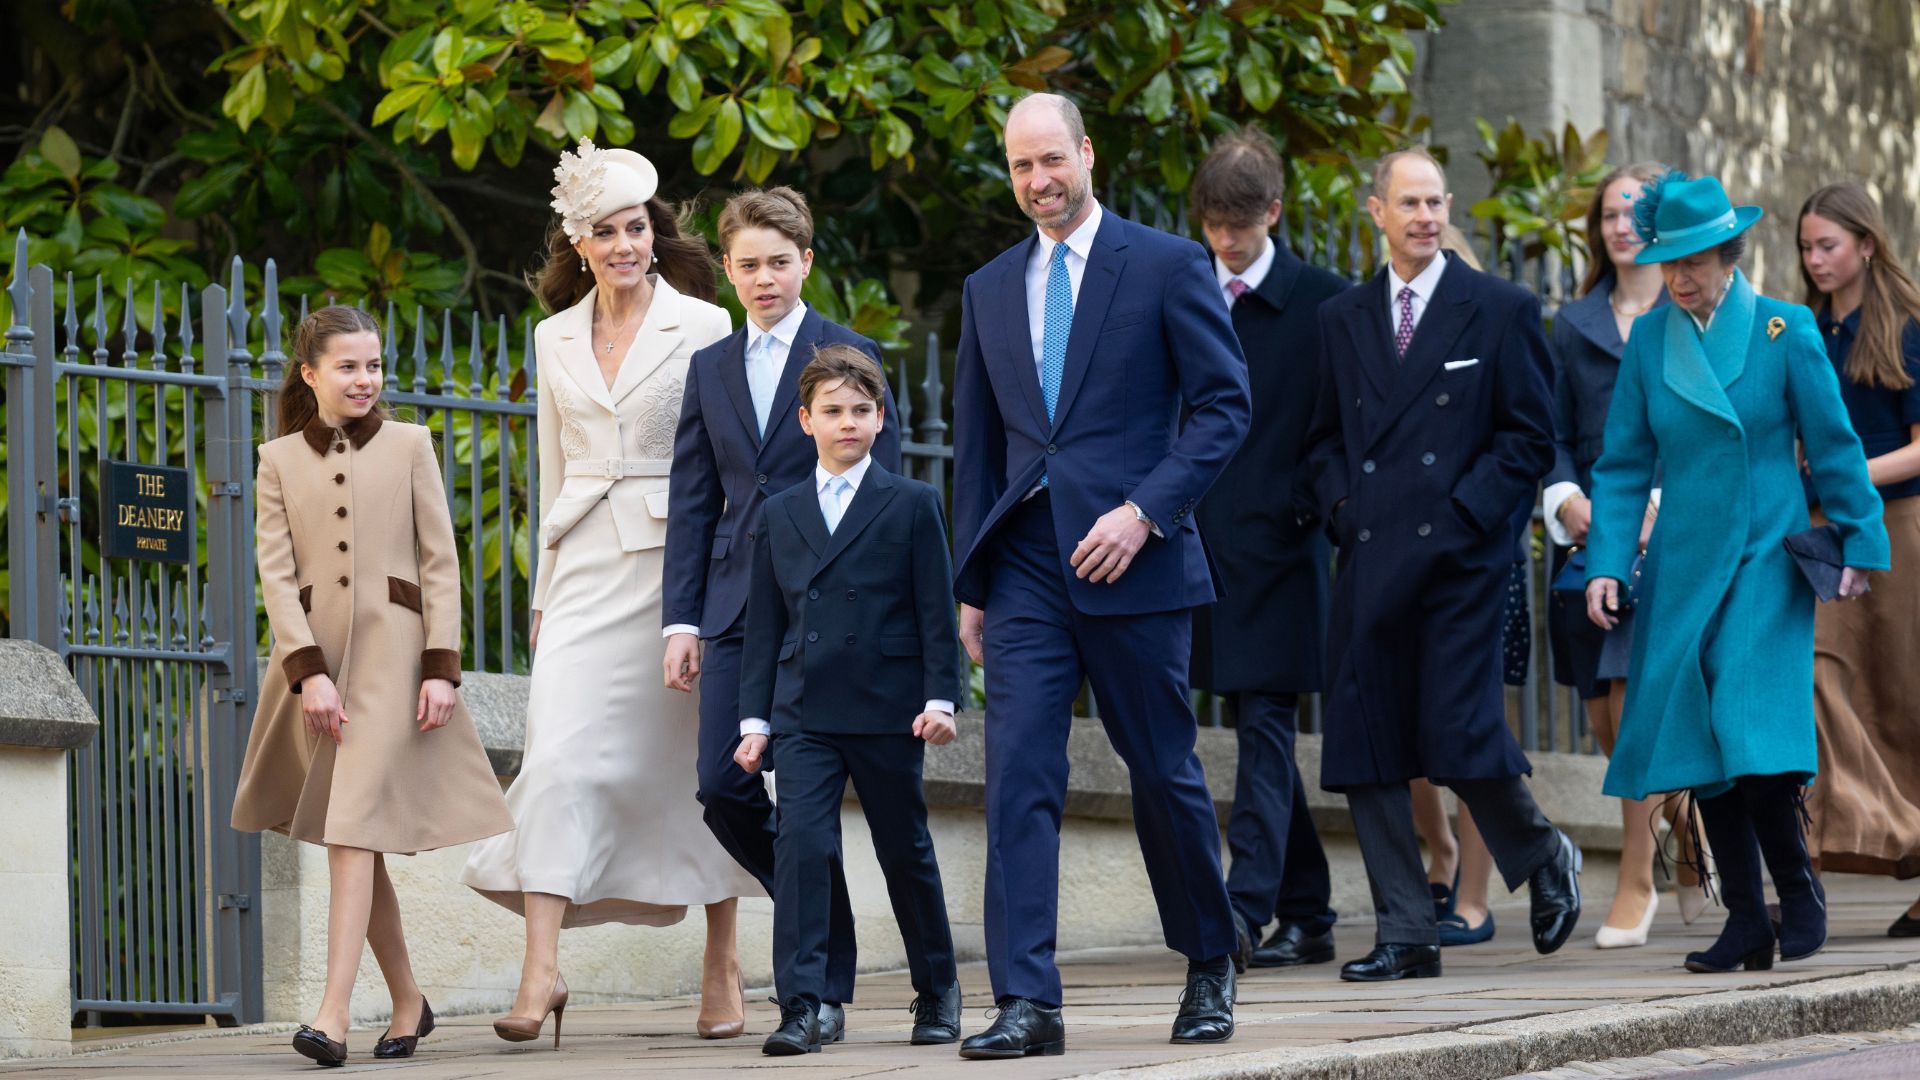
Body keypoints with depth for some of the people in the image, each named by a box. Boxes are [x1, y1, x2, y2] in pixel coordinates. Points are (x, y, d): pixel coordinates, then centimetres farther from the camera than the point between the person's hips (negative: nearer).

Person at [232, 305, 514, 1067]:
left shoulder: (408, 446, 7)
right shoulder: (279, 461, 9)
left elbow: (440, 563, 3)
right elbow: (276, 574, 2)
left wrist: (441, 668, -6)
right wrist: (309, 672, -11)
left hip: (391, 651, -3)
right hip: (314, 655, 3)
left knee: (355, 829, -13)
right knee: (356, 835, 7)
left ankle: (334, 1015, -21)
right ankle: (408, 1002, 20)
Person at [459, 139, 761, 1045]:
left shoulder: (702, 327, 1)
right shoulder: (556, 338, 12)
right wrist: (545, 590, 15)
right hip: (587, 567, 3)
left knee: (700, 762, 3)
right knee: (560, 755, -12)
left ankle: (722, 969, 14)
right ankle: (541, 971, -17)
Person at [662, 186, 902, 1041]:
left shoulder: (849, 356, 1)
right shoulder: (711, 368, 15)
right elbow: (693, 503, 14)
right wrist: (682, 619, 6)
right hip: (736, 608, 4)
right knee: (723, 788, -5)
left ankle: (825, 987, 2)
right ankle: (818, 914, 18)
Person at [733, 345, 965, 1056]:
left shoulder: (912, 505, 3)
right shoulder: (780, 515, 11)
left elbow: (936, 611, 1)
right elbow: (764, 621, 12)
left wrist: (940, 697, -8)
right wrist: (754, 717, 7)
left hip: (887, 711, -2)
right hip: (804, 715, 2)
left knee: (906, 851, 9)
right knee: (802, 844, -12)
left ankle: (937, 990, 27)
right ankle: (800, 1008, -15)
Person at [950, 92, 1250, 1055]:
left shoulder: (1167, 267, 0)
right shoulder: (989, 290, 14)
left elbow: (1224, 405, -4)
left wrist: (1145, 510, -15)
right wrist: (971, 585, 12)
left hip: (1131, 562, -3)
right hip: (1026, 569, 3)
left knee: (1164, 774, 6)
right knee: (1017, 779, -8)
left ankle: (1211, 965, 28)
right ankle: (1026, 1002, -11)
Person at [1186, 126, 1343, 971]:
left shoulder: (1321, 301, -2)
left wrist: (1308, 507, -8)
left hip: (1280, 544, -5)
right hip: (1206, 545, 5)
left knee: (1265, 726, -11)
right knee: (1258, 732, 9)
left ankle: (1247, 909, -17)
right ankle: (1307, 916, 16)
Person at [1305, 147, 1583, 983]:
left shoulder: (1501, 310, 4)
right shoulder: (1341, 319, 15)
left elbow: (1529, 437, 1)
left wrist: (1466, 512, -9)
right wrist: (1343, 509, 2)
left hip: (1461, 556, -4)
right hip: (1370, 561, 4)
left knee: (1461, 731, -12)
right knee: (1363, 747, -1)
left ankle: (1541, 857, 18)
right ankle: (1405, 935, 4)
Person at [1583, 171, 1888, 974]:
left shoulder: (1786, 331, -4)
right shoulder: (1649, 339, 5)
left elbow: (1833, 447, 2)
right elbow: (1623, 463, 7)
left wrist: (1859, 543, 3)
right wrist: (1607, 563, -2)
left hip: (1766, 561, -4)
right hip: (1683, 568, 4)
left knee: (1752, 736, -16)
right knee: (1697, 744, 2)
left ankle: (1799, 897, 3)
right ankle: (1746, 922, 10)